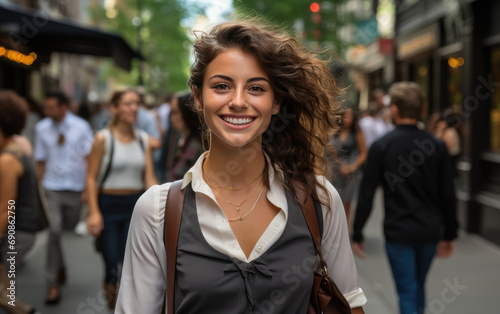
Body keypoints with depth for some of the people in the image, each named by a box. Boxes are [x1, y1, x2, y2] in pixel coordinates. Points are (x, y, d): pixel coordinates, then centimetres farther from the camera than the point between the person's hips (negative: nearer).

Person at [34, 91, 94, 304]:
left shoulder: (81, 127, -4)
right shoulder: (41, 128, 1)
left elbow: (88, 159, -2)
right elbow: (40, 161, 6)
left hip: (75, 188, 1)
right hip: (51, 189, 0)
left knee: (70, 228, 11)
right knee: (54, 232, -11)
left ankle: (58, 265, 43)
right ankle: (53, 283, -1)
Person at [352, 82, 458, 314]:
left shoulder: (381, 146, -9)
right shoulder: (437, 146, 0)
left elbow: (366, 195, -8)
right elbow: (448, 195, 2)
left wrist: (357, 235, -1)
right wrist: (450, 234, 12)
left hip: (398, 232, -4)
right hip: (430, 231, 4)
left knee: (408, 291, 3)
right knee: (419, 286, 22)